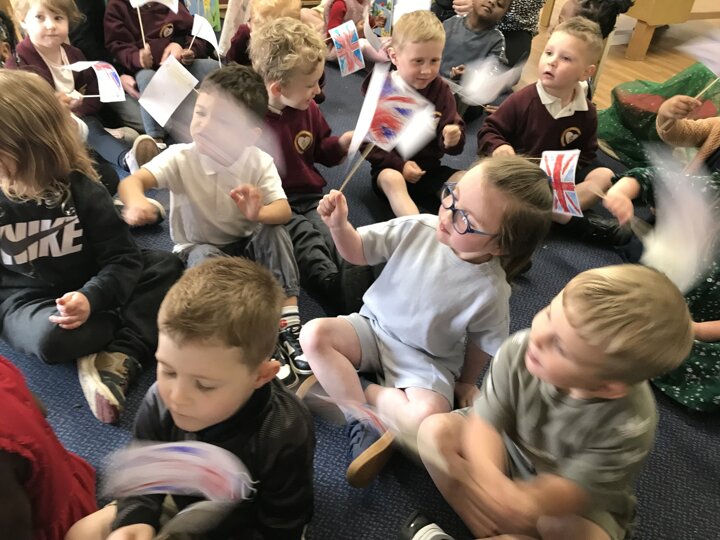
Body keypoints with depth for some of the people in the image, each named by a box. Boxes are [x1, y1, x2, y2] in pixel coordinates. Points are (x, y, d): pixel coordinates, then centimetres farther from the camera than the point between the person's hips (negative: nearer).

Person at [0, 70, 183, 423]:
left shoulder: (81, 190, -13)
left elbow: (123, 258, -16)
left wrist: (90, 297, -31)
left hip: (81, 293, 2)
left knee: (167, 266, -16)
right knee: (51, 337, -37)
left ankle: (121, 358, -29)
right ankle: (145, 325, -12)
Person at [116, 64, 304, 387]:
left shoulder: (259, 162, -14)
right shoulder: (181, 158, -18)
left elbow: (283, 210, -21)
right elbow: (131, 180, -31)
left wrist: (260, 212, -45)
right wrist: (136, 202, -56)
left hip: (246, 247, 2)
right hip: (198, 249, -1)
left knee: (273, 232, -27)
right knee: (206, 258, -34)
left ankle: (289, 327, -28)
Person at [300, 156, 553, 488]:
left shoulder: (490, 290, -21)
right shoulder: (418, 229, -15)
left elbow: (481, 343, -3)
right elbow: (358, 252, -5)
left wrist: (466, 382, 11)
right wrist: (338, 226, -24)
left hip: (425, 360, -3)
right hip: (374, 327, 3)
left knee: (426, 418, -31)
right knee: (314, 334, -22)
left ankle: (350, 388, -7)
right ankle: (364, 421, -13)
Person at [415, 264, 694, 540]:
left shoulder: (629, 427, -34)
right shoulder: (519, 349, -29)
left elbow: (566, 491, -28)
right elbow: (485, 423, -24)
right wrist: (488, 476, -45)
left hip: (578, 505, -2)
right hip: (509, 458, 2)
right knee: (436, 429, -18)